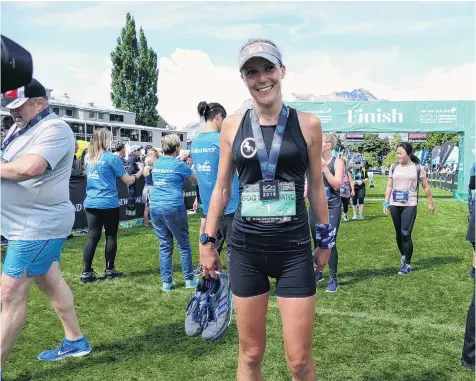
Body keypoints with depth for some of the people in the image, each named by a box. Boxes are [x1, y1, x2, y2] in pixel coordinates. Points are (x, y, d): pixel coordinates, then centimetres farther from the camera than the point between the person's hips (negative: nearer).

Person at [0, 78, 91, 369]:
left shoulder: (55, 129, -17)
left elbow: (31, 167, -32)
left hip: (39, 226, -10)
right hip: (34, 224, 10)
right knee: (51, 283, 19)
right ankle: (75, 341, 34)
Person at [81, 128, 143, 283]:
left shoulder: (88, 158, 8)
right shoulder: (111, 158, -9)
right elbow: (128, 181, -4)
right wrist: (140, 172, 13)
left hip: (91, 203, 5)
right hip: (108, 203, -5)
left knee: (92, 238, 6)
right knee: (111, 237, 8)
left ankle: (86, 273, 4)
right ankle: (110, 271, 15)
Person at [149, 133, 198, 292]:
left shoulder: (156, 163, 10)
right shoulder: (179, 165, -6)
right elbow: (196, 180, 8)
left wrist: (180, 160, 33)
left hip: (155, 207, 5)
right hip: (173, 208, -5)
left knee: (164, 246, 10)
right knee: (183, 245, 8)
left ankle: (166, 282, 10)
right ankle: (189, 279, 14)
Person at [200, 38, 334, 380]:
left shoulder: (307, 124, -1)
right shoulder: (233, 125, 2)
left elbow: (316, 187, 7)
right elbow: (222, 188, 9)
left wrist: (326, 240, 10)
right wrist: (207, 241, 8)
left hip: (294, 249, -1)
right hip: (246, 249, 2)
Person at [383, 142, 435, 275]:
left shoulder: (417, 168, -1)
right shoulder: (394, 167, 6)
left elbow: (426, 186, 6)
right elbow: (389, 186, 11)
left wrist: (431, 203, 9)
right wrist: (386, 203, 6)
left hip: (410, 205, -3)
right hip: (394, 205, 3)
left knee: (406, 234, -10)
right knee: (398, 233, 11)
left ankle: (407, 264, 2)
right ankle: (403, 256, 33)